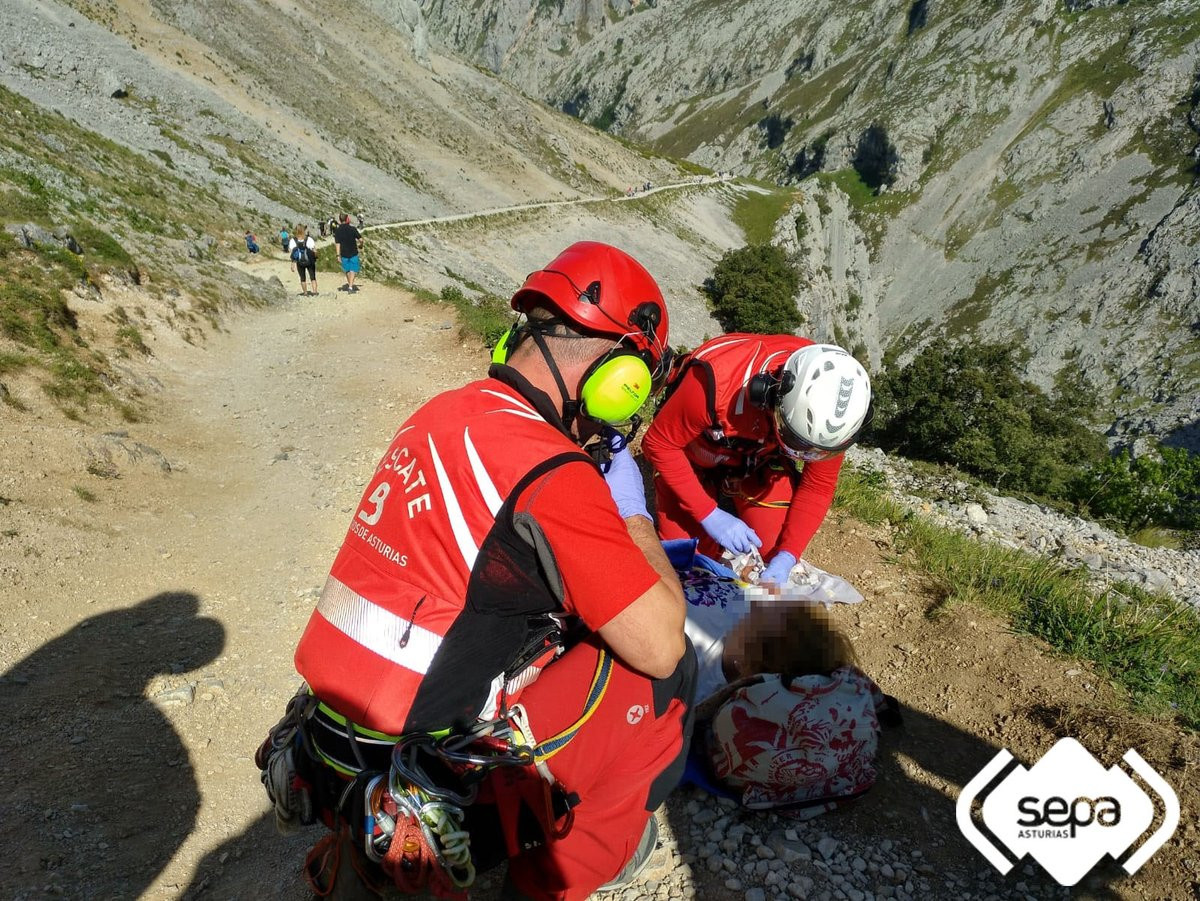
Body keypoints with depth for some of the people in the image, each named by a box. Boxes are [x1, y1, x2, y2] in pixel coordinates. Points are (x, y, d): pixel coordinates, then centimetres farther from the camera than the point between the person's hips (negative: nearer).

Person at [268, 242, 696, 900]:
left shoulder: (438, 414, 1)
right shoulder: (551, 475, -23)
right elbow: (659, 643, -17)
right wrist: (632, 510, -3)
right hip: (431, 790, -8)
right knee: (668, 670, 3)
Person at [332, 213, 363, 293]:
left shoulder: (338, 231, -5)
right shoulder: (353, 229, -11)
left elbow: (337, 244, -5)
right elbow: (360, 239, -8)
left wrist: (338, 255, -1)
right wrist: (359, 242, 15)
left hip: (344, 254, 3)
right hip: (353, 253, -3)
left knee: (347, 270, 18)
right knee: (353, 270, 4)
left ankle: (349, 285, 30)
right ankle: (351, 286, -8)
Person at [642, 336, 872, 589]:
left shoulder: (823, 408, -28)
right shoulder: (717, 382, -43)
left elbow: (818, 486, -14)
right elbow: (659, 443, -28)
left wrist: (787, 556, -24)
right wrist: (709, 515, -30)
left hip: (760, 459, 3)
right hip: (696, 458, -2)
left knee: (776, 548, -7)